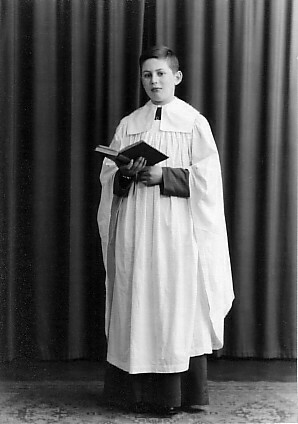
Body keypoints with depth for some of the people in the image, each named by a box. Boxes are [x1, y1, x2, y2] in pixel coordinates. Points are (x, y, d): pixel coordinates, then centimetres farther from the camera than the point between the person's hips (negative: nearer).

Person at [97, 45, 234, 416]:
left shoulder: (194, 123, 5)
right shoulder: (128, 125, 13)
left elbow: (206, 178, -2)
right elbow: (107, 174, 10)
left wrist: (164, 175, -14)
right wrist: (126, 173, -11)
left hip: (177, 229, -3)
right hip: (135, 229, 3)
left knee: (177, 304, -3)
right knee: (136, 305, 1)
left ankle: (178, 394, 5)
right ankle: (140, 391, 9)